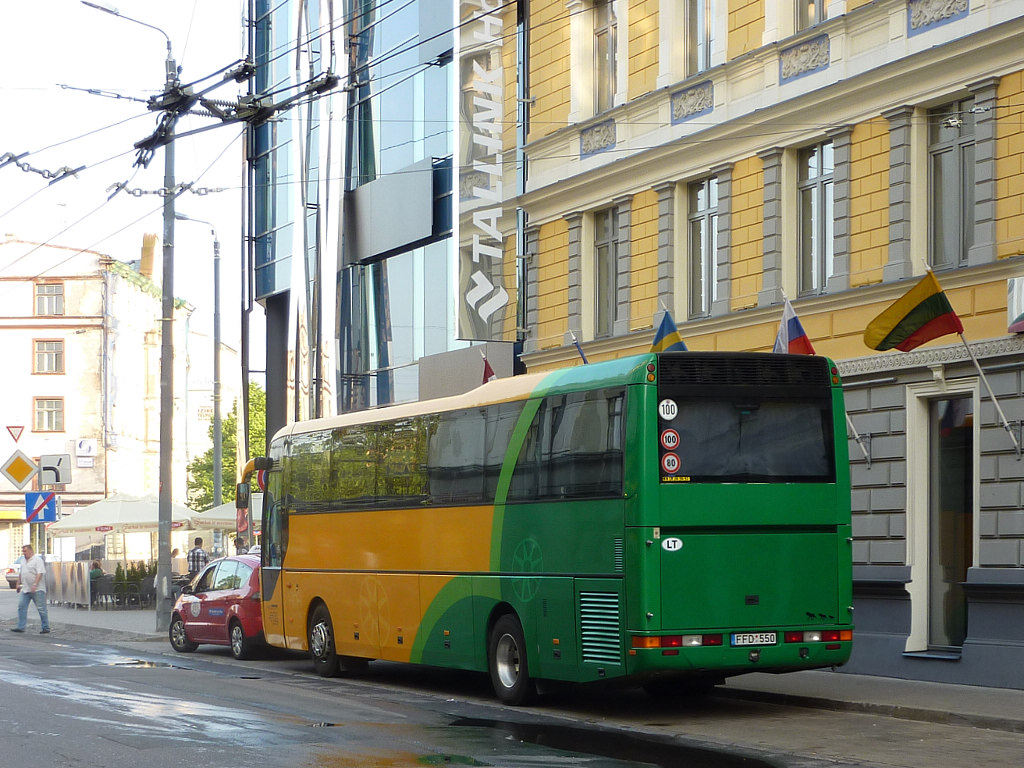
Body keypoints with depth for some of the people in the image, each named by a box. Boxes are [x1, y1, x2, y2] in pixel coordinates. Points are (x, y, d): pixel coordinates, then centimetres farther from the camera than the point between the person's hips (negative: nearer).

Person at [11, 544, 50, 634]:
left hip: (37, 590, -8)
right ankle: (21, 627, 3)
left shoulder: (37, 560, -10)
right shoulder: (24, 561, 16)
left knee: (41, 609, -3)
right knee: (21, 607, 1)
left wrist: (34, 584, -27)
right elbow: (20, 574, 26)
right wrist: (18, 584, 22)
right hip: (25, 589, 8)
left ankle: (46, 628, 2)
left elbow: (40, 573, -19)